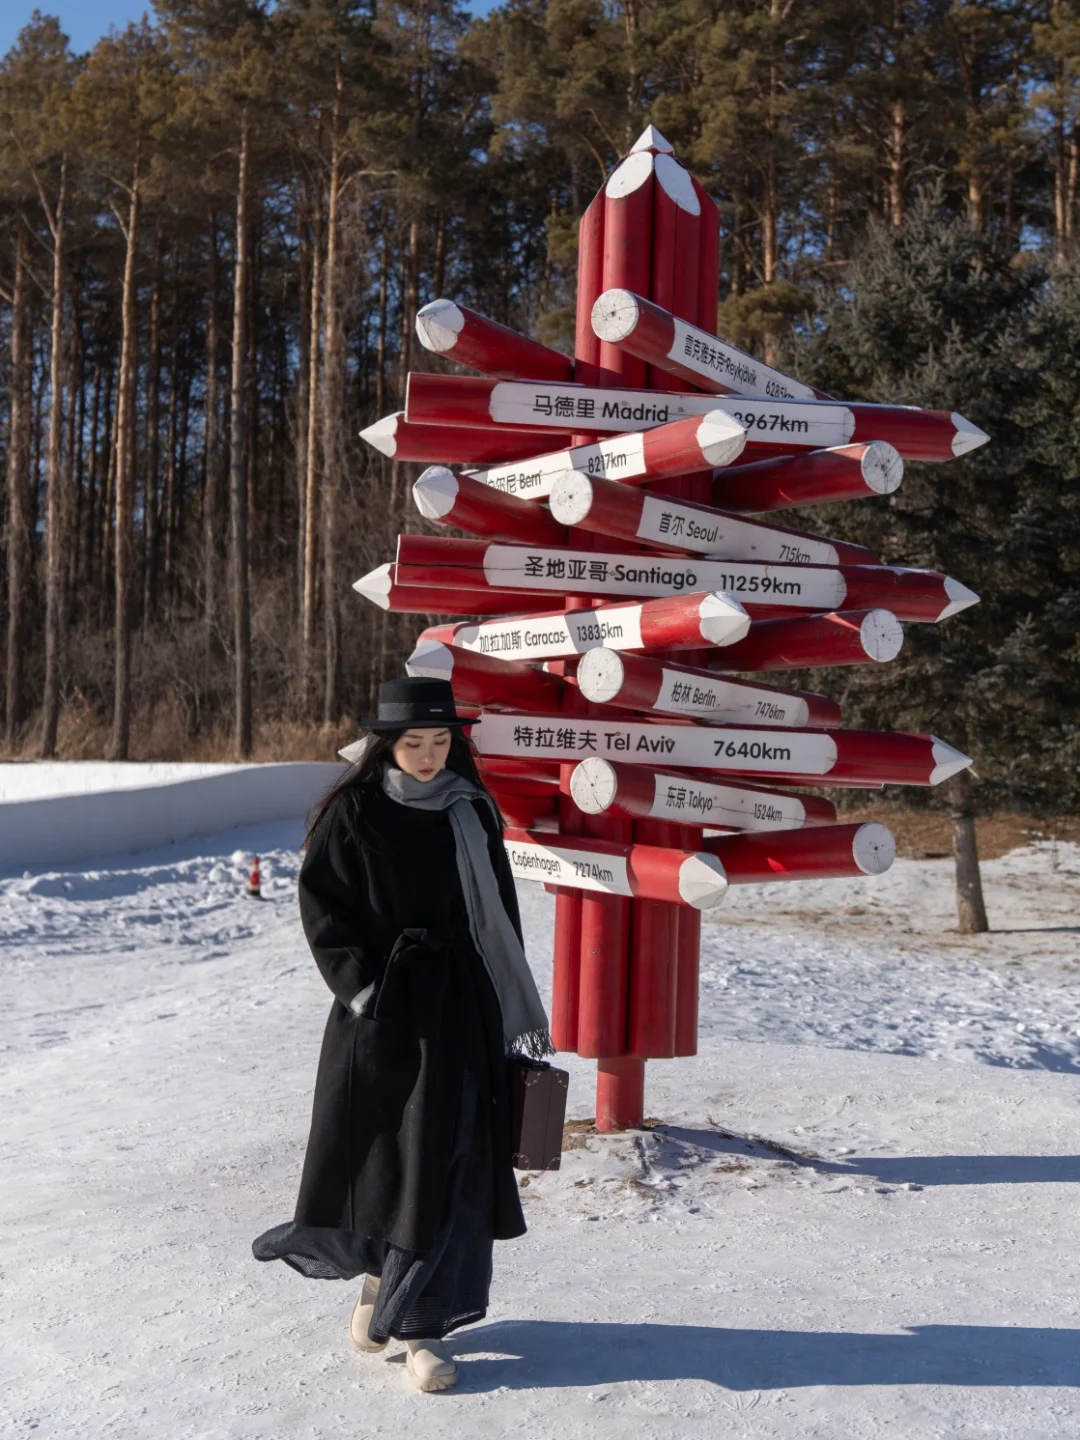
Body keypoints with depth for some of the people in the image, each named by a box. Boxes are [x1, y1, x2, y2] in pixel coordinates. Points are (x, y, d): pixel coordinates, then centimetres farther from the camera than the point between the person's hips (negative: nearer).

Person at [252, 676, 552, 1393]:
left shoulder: (475, 813, 4)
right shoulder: (352, 814, -3)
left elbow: (500, 918, 7)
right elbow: (322, 904, -3)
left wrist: (521, 1016, 5)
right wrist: (362, 985, -12)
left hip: (459, 1009, 2)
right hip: (379, 1007, -1)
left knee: (449, 1163, 2)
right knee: (373, 1151, 7)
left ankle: (422, 1319, 13)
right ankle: (380, 1274, 34)